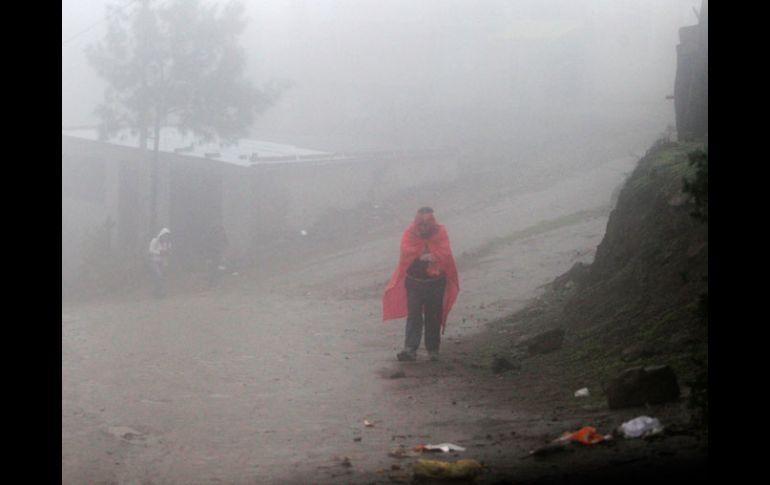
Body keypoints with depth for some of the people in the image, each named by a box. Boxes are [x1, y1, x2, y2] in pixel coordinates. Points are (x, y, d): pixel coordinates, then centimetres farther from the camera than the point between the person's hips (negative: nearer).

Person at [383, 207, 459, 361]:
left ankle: (433, 349, 17)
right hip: (414, 281, -1)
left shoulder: (440, 232, -5)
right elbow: (406, 252, -18)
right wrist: (426, 255, -19)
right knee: (414, 315, -8)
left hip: (435, 281, 1)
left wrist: (420, 255, -20)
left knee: (434, 317, 7)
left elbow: (445, 254, -16)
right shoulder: (409, 233, -5)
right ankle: (410, 349, -15)